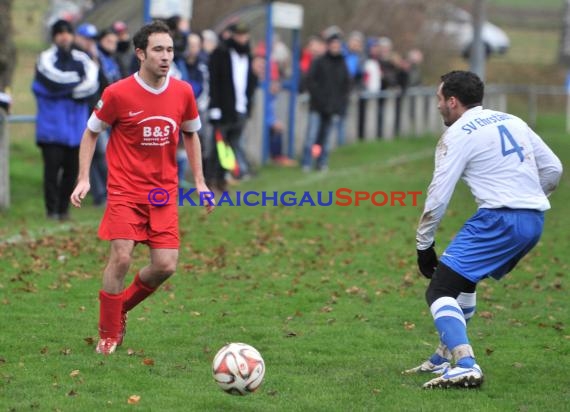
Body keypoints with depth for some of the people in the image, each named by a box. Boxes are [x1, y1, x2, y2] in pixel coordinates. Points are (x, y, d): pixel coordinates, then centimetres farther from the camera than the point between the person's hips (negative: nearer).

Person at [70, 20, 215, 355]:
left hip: (164, 192, 3)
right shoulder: (118, 94, -10)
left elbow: (191, 135, 17)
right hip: (125, 189, -3)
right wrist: (84, 179, -5)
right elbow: (91, 133, 4)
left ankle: (121, 308, 23)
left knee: (166, 265, -6)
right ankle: (108, 335, 2)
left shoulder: (183, 92, 0)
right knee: (122, 257, -16)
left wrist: (200, 182, 12)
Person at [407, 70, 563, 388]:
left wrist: (424, 245, 4)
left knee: (439, 291, -9)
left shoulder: (457, 135, -3)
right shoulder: (512, 122, 17)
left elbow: (438, 198, -6)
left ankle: (466, 366, -28)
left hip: (499, 219, -8)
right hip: (535, 221, 8)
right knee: (463, 278, 28)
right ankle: (445, 358, 33)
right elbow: (553, 169, 17)